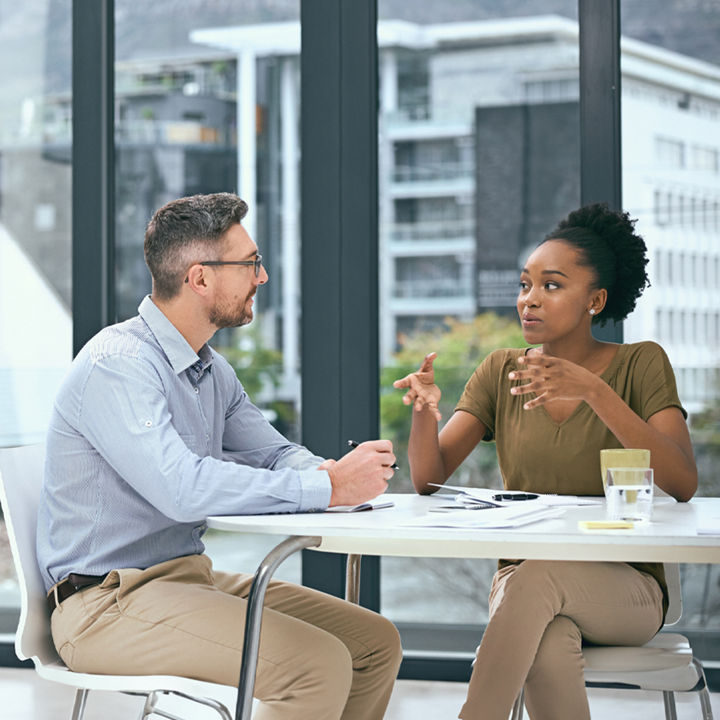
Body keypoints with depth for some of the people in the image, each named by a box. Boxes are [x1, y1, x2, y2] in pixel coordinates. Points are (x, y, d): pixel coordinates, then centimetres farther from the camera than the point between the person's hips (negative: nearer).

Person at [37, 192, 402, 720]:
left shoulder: (212, 369, 13)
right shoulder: (118, 364, -19)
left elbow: (275, 455, 12)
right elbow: (182, 488, -32)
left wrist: (334, 472, -13)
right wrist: (328, 488, -30)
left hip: (191, 576, 10)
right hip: (110, 603, -10)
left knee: (376, 642, 5)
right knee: (319, 663, -25)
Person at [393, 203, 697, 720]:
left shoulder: (639, 365, -2)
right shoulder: (501, 372, 8)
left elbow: (683, 483, -18)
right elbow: (429, 480, 1)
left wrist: (594, 391, -29)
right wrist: (426, 411, -21)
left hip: (624, 587, -2)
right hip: (521, 578, 2)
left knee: (535, 577, -35)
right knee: (550, 650, -34)